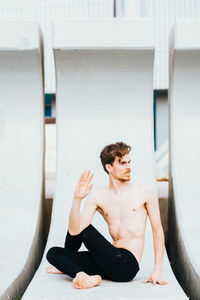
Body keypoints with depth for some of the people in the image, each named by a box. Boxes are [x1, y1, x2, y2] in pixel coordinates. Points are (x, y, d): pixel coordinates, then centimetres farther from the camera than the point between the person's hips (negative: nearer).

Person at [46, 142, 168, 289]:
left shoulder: (145, 191, 0)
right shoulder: (98, 196, 3)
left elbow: (157, 229, 2)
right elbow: (74, 230, -8)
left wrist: (157, 271, -4)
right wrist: (77, 199, -22)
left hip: (127, 265, -4)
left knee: (83, 228, -7)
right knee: (53, 253, -3)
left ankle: (68, 265, 15)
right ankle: (83, 276, -19)